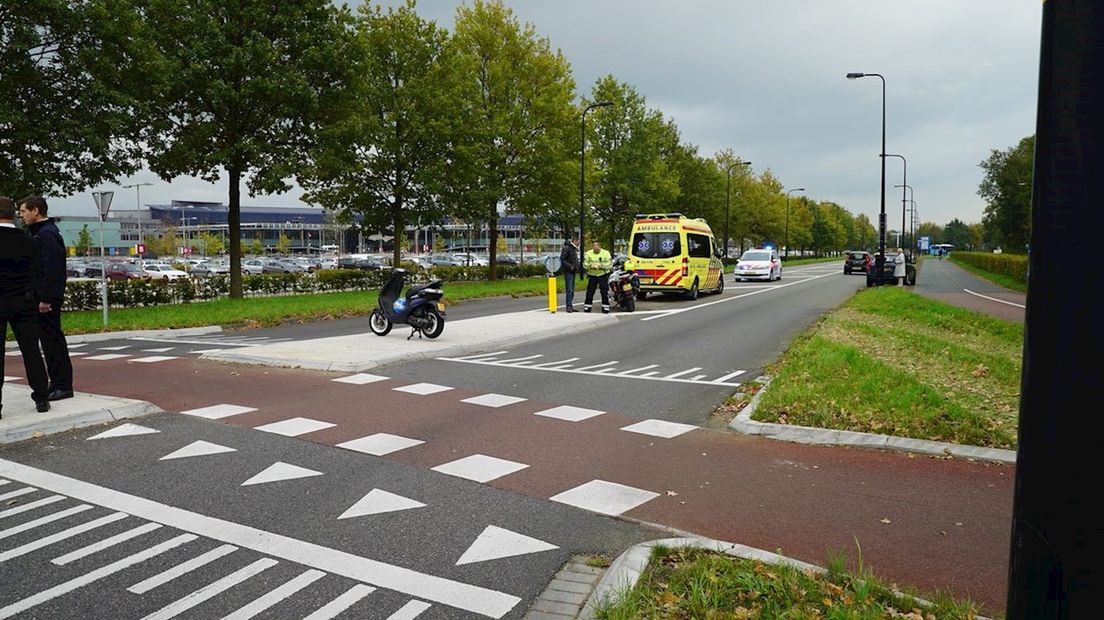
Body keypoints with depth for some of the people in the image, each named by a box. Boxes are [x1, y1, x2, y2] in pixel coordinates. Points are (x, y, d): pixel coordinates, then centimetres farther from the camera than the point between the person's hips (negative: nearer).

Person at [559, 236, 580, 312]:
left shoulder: (574, 249, 18)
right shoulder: (566, 248, -11)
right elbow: (562, 259, -17)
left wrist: (577, 266, 12)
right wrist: (570, 266, -21)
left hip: (573, 272, 9)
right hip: (568, 272, -9)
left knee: (572, 290, 10)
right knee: (569, 289, -12)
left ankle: (571, 306, 14)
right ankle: (568, 306, -12)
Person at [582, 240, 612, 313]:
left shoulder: (606, 253, -5)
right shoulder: (588, 254, 1)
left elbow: (610, 264, -10)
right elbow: (584, 264, -2)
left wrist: (602, 266, -26)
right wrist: (590, 265, -23)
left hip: (603, 275, -2)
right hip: (592, 275, 2)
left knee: (605, 292, -4)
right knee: (589, 292, 4)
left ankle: (605, 308, 3)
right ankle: (587, 308, 13)